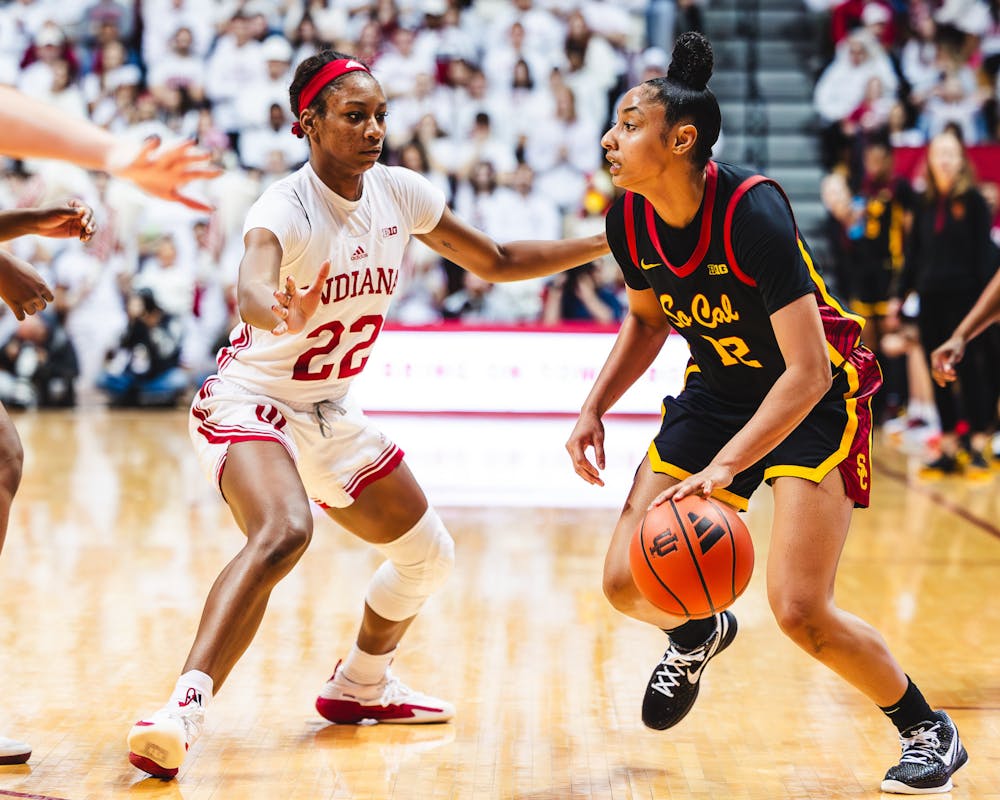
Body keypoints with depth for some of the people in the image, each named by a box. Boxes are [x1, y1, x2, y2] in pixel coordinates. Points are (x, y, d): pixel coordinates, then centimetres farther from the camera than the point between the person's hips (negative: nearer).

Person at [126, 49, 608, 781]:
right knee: (284, 533, -36)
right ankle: (184, 709, -42)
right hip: (251, 402, -8)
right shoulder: (285, 208, -24)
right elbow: (251, 290, -46)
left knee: (428, 553, 16)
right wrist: (282, 315, -70)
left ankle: (359, 687, 39)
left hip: (332, 415, 8)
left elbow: (496, 262, 10)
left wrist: (608, 242, 4)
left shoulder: (398, 192, -4)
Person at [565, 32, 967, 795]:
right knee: (628, 582, -1)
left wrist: (722, 469, -42)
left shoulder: (754, 211, -31)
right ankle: (700, 633, 36)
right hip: (719, 386, 6)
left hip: (817, 399, -6)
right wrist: (594, 409, 0)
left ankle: (929, 730, 8)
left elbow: (806, 372, -33)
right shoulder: (629, 220, -11)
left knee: (800, 609, -17)